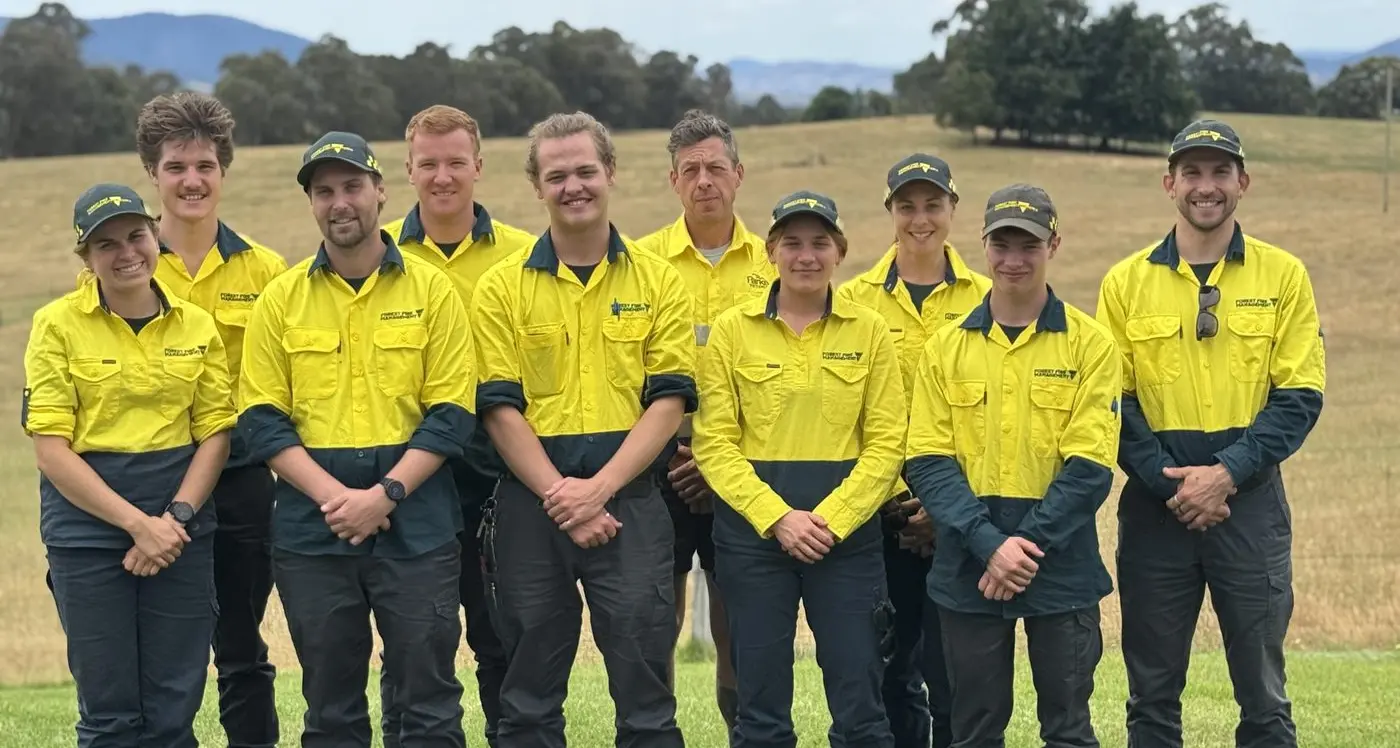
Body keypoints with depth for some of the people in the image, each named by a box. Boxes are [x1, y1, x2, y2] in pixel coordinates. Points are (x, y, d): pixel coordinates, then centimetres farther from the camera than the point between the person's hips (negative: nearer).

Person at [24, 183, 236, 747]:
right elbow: (51, 448, -8)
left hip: (182, 531, 3)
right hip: (88, 530, -3)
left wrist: (175, 516, -10)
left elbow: (215, 433, 6)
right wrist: (137, 524, -14)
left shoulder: (196, 326, 7)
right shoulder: (58, 325, -3)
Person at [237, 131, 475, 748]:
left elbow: (451, 414, -2)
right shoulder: (281, 299, 6)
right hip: (311, 528, 1)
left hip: (416, 524, -1)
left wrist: (383, 495, -13)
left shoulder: (430, 290, 2)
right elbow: (262, 419, 2)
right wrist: (332, 496, -12)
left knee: (428, 698, 1)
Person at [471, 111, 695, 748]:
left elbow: (668, 402, -1)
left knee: (645, 694, 2)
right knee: (530, 695, 8)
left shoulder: (658, 282, 5)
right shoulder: (502, 287, 4)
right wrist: (560, 498, -12)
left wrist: (598, 489, -12)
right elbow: (501, 408, -1)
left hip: (629, 502, 0)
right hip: (530, 505, 0)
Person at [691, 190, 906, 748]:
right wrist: (777, 518, -13)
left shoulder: (869, 331, 4)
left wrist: (831, 519, -12)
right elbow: (714, 442, -3)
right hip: (753, 531, 0)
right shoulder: (732, 330, 2)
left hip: (849, 533, 0)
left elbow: (886, 444, 0)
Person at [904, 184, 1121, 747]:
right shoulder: (945, 348, 5)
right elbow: (927, 463, -1)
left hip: (1061, 570, -2)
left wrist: (1029, 545, -15)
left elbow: (1088, 466, -7)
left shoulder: (1090, 344, -1)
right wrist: (990, 544, -14)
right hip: (968, 572, 2)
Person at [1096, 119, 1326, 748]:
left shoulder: (1283, 276, 2)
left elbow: (1300, 396, -3)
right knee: (1152, 695, 8)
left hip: (1251, 503, -1)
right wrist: (1170, 482, -11)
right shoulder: (1126, 282, 3)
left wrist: (1226, 472, -14)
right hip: (1155, 505, 1)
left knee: (1263, 695, 4)